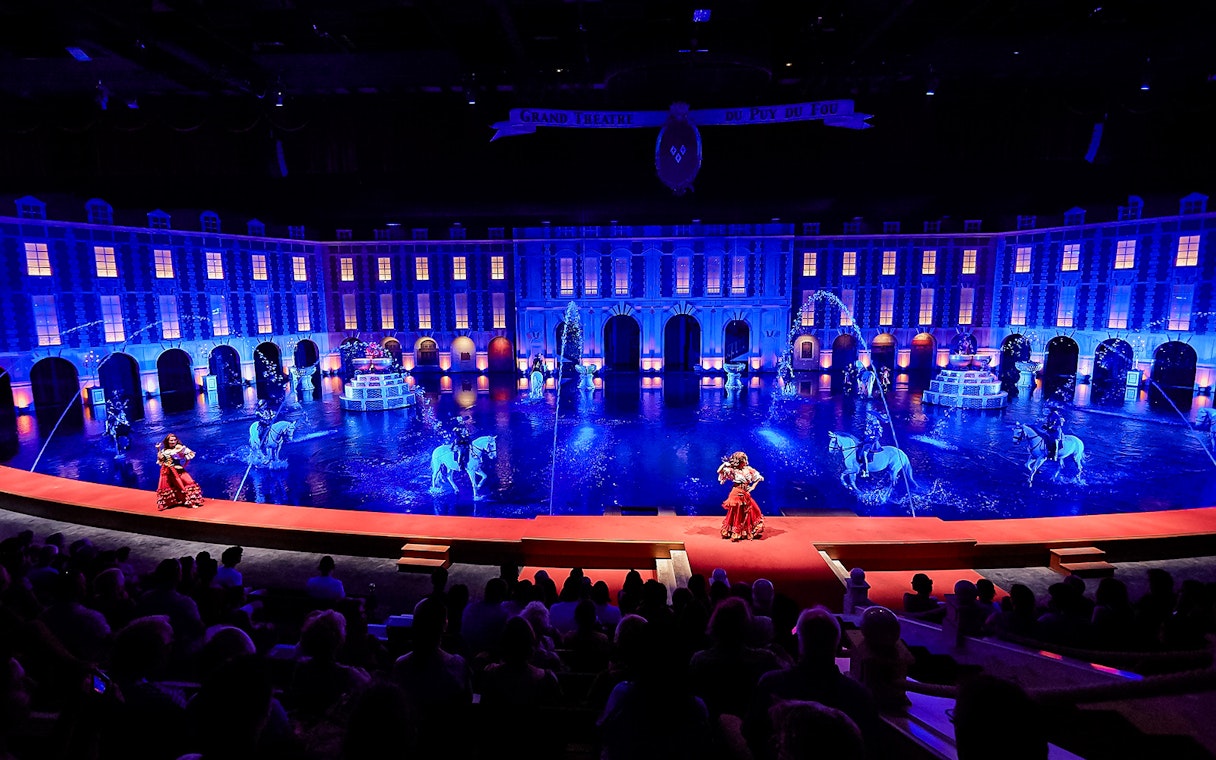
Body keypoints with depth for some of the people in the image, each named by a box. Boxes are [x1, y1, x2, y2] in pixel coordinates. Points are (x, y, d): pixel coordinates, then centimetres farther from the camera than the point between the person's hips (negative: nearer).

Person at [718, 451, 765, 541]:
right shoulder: (733, 471, -10)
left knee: (750, 512, 7)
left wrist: (752, 487, 0)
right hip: (737, 495, -4)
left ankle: (750, 531, 26)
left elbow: (758, 478, 8)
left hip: (746, 495, 4)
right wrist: (725, 464, -19)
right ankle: (736, 533, 18)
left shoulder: (748, 469, 1)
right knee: (737, 514, 3)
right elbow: (719, 471, -20)